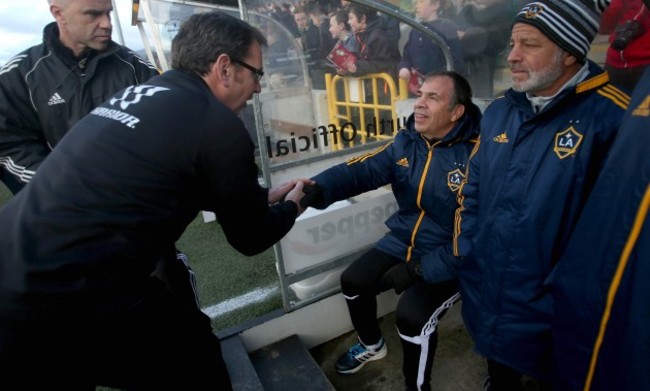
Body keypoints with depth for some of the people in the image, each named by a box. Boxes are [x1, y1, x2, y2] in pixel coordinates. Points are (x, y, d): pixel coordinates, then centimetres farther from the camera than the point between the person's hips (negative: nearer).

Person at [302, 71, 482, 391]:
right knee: (353, 281, 6)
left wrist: (420, 270, -24)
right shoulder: (405, 142, -1)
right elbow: (361, 170, -13)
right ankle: (371, 345, 37)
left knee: (411, 315, -24)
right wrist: (316, 189, -33)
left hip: (448, 259, -6)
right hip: (403, 241, 7)